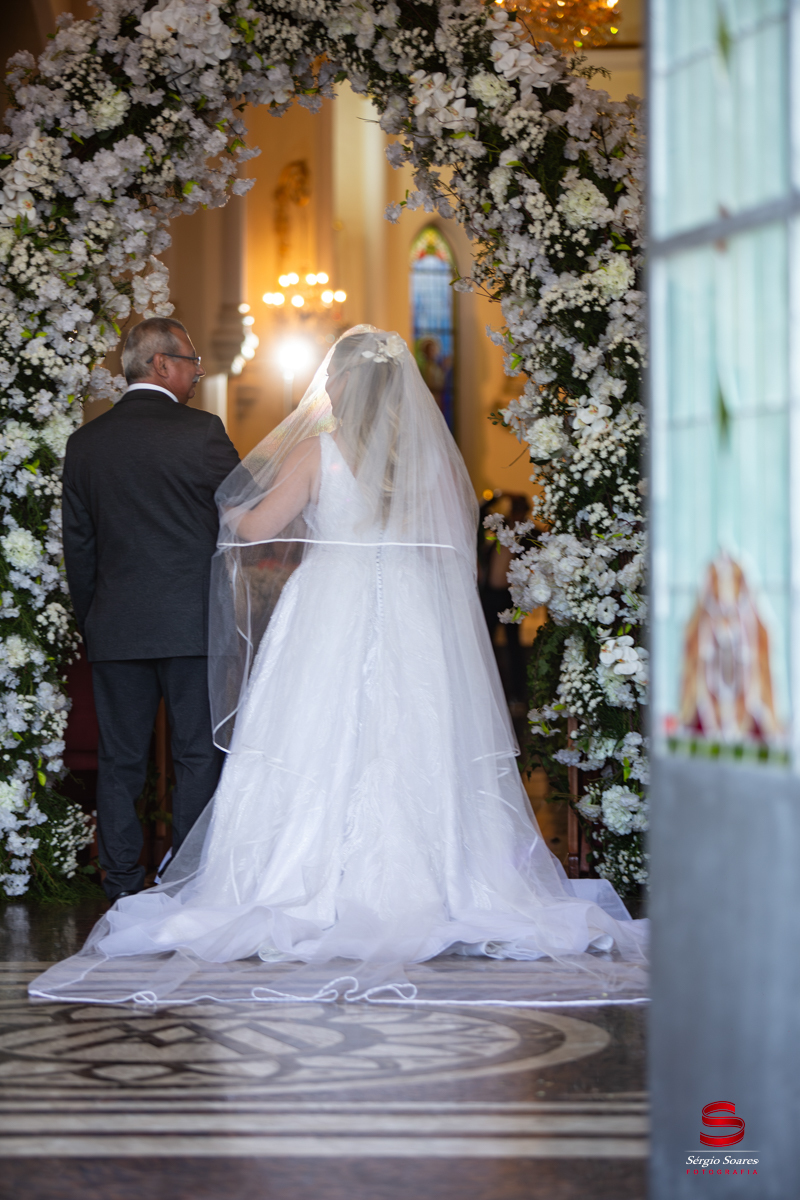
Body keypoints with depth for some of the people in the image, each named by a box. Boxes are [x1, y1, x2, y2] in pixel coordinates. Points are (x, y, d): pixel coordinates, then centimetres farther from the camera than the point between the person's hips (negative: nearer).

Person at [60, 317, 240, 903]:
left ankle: (122, 884, 10)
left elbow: (77, 544, 9)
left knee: (120, 760, 8)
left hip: (115, 628, 4)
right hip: (193, 623, -4)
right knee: (199, 756, 4)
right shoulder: (201, 431, -8)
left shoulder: (85, 442, 5)